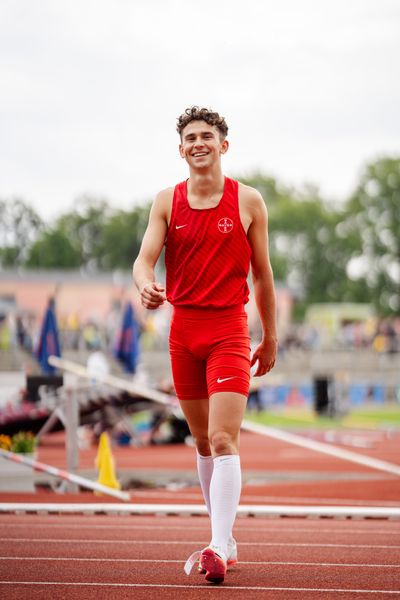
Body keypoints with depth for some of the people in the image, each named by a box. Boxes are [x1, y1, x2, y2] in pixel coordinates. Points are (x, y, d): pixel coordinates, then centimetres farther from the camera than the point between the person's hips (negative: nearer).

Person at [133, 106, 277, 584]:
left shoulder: (248, 202, 0)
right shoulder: (167, 202, 5)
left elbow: (262, 273, 6)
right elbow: (144, 258, -5)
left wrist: (270, 336, 10)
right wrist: (145, 285, -29)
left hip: (229, 330, -3)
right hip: (183, 329, 4)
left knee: (224, 440, -16)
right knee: (202, 442, 11)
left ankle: (219, 547, -23)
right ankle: (225, 540, 22)